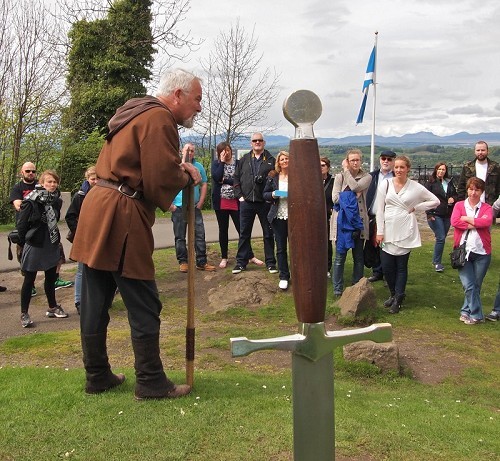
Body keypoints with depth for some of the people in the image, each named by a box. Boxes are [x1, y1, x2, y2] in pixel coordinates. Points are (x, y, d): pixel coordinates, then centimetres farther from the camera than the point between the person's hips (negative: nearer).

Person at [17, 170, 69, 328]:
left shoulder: (56, 200, 1)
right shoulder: (31, 201, -16)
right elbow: (21, 224, -12)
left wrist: (56, 239, 9)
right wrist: (24, 244, -6)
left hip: (51, 245, 6)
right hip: (34, 245, -6)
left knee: (51, 277, 17)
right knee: (29, 280, 4)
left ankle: (52, 307, 32)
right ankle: (24, 314, 13)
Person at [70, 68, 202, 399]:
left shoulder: (136, 113, 23)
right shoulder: (159, 118, -10)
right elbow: (161, 180, -18)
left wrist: (178, 169, 10)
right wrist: (187, 176, 2)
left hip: (97, 209, 10)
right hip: (121, 217, -10)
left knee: (96, 303, 13)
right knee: (145, 306, -1)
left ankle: (97, 376, 25)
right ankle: (151, 383, 9)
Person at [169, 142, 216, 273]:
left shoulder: (199, 166, 7)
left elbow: (204, 184, 10)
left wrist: (200, 202, 1)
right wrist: (170, 204, -9)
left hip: (195, 207, 2)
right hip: (178, 207, -2)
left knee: (200, 235, 1)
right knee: (180, 236, 5)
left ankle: (202, 262, 7)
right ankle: (183, 262, 14)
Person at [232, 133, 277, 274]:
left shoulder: (271, 160, 3)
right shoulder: (243, 160, 10)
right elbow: (236, 179, 10)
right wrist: (239, 195, 1)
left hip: (265, 203, -2)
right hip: (246, 203, 2)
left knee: (268, 234, 5)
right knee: (244, 233, 7)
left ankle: (270, 262, 14)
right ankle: (241, 262, 15)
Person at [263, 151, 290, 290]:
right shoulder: (272, 177, 6)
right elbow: (265, 194, 10)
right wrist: (273, 194, -9)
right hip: (278, 216, 2)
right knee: (281, 248, 7)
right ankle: (284, 277, 17)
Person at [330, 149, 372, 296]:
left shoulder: (366, 177, 3)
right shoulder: (339, 176, 3)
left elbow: (355, 187, -17)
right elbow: (335, 198, -8)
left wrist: (346, 170, -8)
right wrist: (352, 196, -11)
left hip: (358, 221, 1)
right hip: (342, 221, -1)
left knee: (359, 257, 9)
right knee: (340, 256, 3)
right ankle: (337, 288, 12)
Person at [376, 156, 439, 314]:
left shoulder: (415, 187, -2)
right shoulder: (385, 185, 1)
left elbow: (435, 201, 6)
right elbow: (379, 210, 2)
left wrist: (415, 208, -2)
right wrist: (379, 232, -2)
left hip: (405, 231, -2)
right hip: (388, 231, 2)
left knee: (401, 266, 4)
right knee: (386, 265, 1)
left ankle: (398, 299, 15)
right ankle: (394, 294, 24)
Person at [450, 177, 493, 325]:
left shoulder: (487, 208, 7)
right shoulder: (459, 205, 8)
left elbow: (487, 221, -14)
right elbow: (454, 221, -10)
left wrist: (466, 219, -8)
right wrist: (475, 224, -11)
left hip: (482, 253, 1)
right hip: (463, 252, -1)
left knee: (476, 286, 8)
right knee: (468, 286, -6)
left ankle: (466, 312, 21)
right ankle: (476, 316, 5)